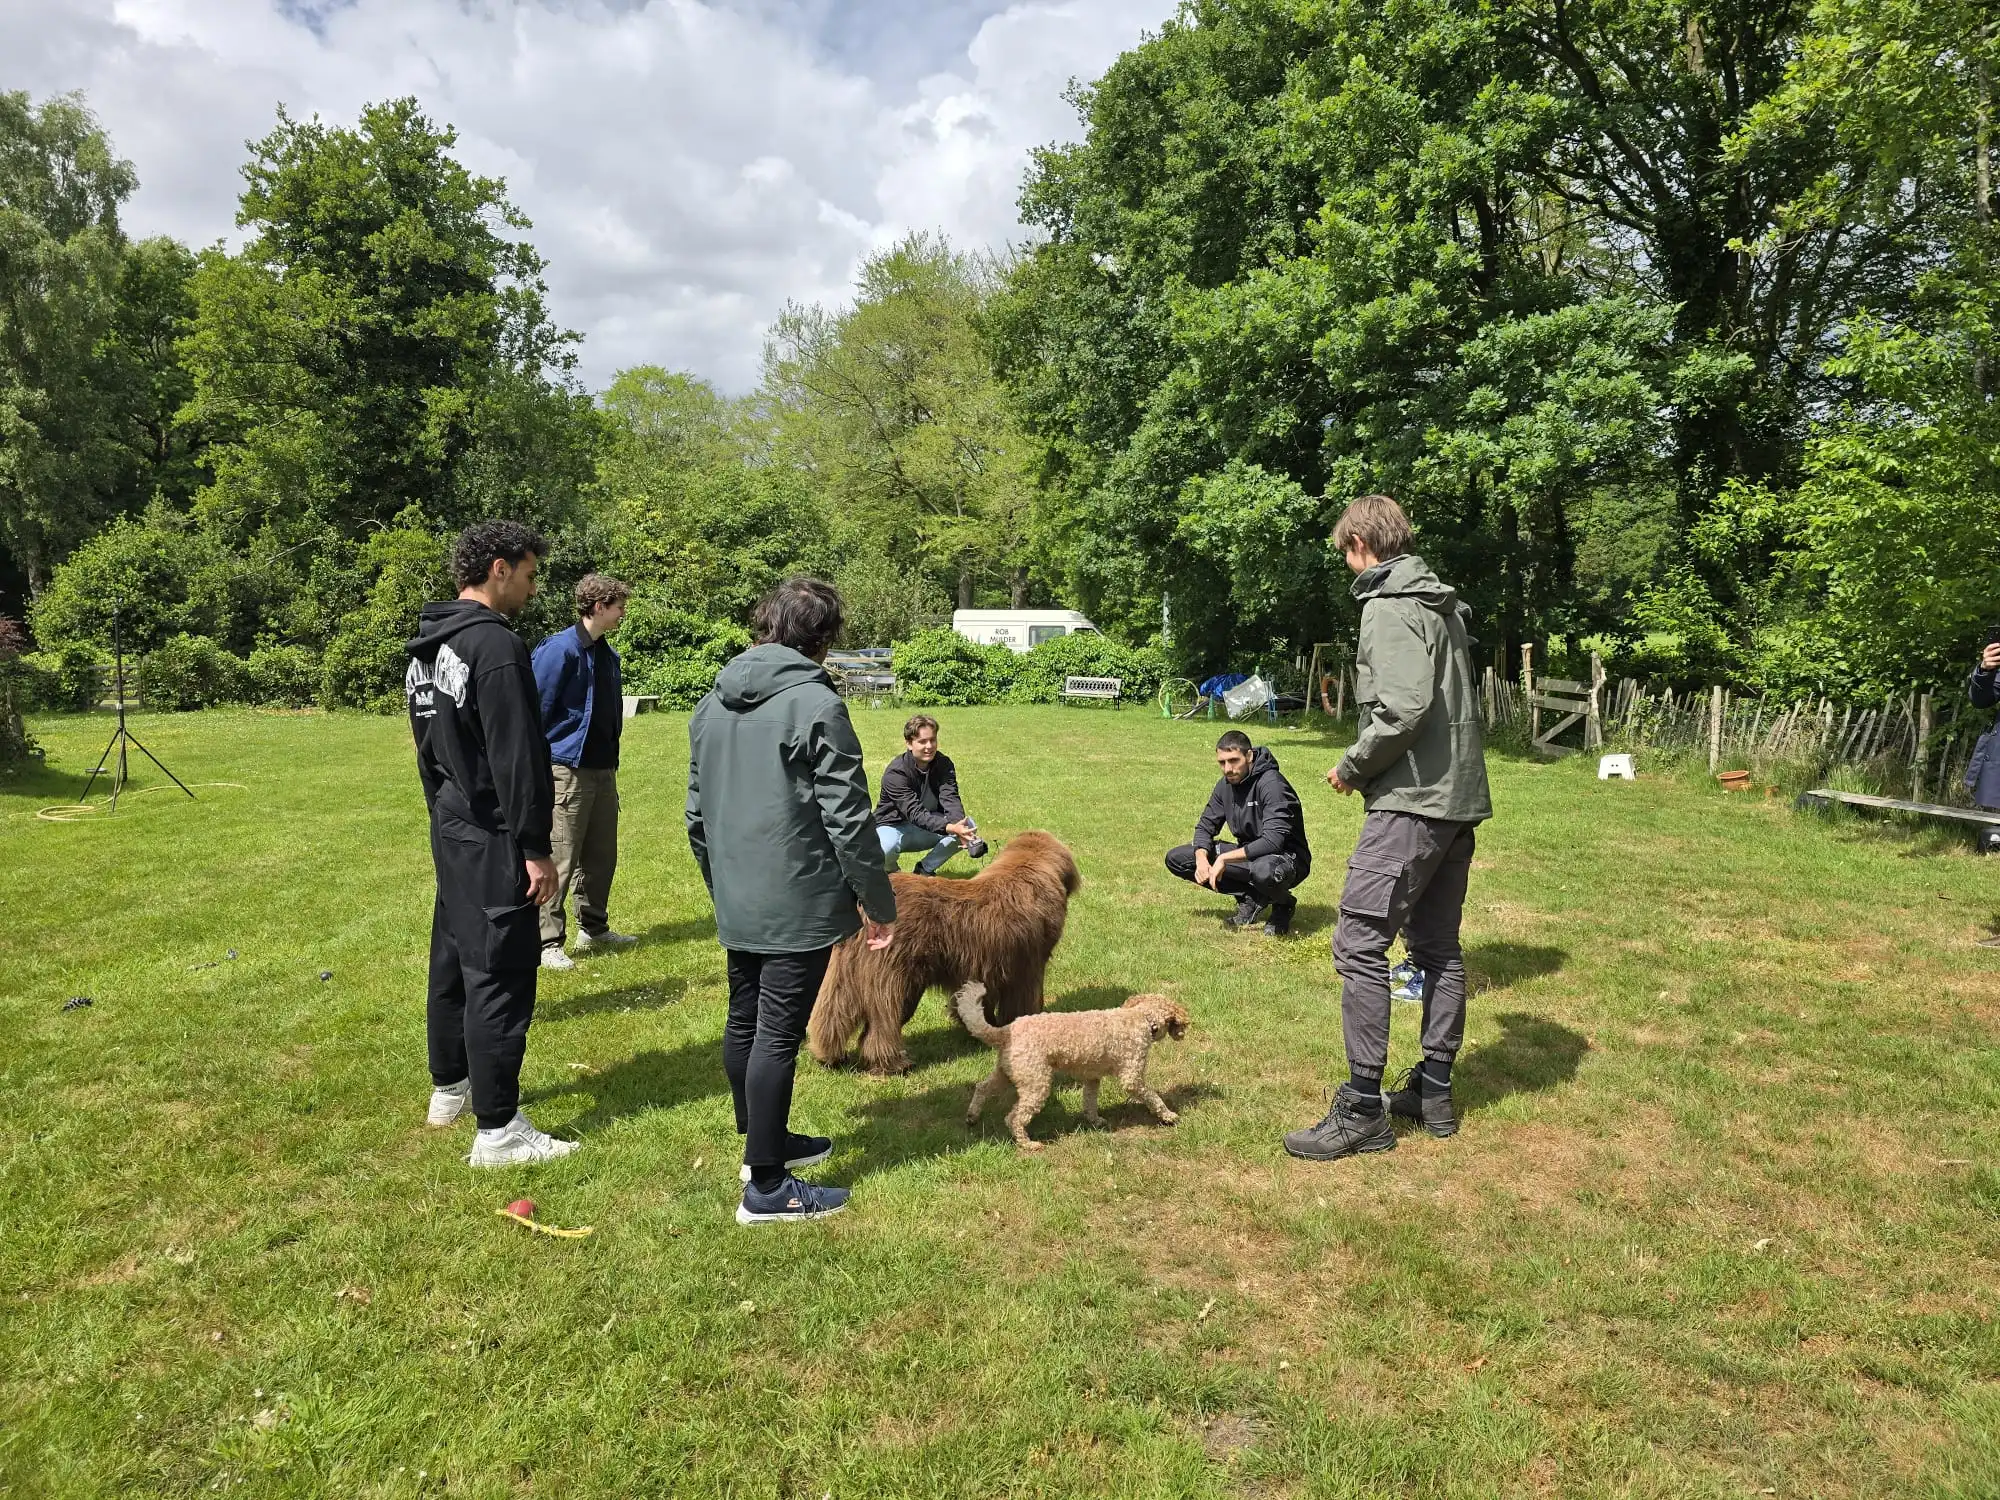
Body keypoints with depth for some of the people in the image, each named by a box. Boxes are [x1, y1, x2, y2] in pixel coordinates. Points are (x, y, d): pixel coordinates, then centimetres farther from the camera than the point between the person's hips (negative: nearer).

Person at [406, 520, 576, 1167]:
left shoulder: (426, 647, 12)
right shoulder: (496, 646, -19)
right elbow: (519, 758, -21)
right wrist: (535, 848, -18)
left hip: (449, 829, 10)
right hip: (493, 839, -10)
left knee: (452, 959, 20)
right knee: (500, 975, -5)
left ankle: (449, 1087, 35)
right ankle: (498, 1131, 1)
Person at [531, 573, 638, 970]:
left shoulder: (607, 653, 12)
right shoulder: (560, 650, -13)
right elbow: (538, 710, -13)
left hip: (603, 770, 8)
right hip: (568, 770, -8)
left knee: (602, 856, 15)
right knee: (560, 859, -4)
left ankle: (594, 929, 28)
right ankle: (547, 943, 3)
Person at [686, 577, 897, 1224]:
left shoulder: (713, 702, 9)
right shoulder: (814, 702, -15)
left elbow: (696, 811, 16)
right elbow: (847, 817, -16)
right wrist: (880, 902, -6)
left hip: (735, 904, 8)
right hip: (798, 905, -8)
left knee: (743, 1022, 18)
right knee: (779, 1036, -2)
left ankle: (763, 1143, 35)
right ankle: (767, 1187, 7)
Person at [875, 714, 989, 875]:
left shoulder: (944, 764, -8)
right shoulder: (895, 773, -24)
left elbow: (950, 799, -22)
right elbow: (915, 813, -34)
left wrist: (959, 825, -45)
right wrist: (950, 828, -49)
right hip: (894, 826, -5)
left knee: (969, 826, -21)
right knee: (882, 851, -38)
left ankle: (926, 868, -2)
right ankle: (893, 873, 0)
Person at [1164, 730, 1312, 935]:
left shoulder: (1271, 784, -23)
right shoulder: (1226, 785, 0)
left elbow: (1272, 841, -31)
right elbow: (1205, 825, 7)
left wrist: (1224, 859, -29)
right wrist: (1201, 859, -15)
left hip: (1287, 858, -7)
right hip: (1248, 853, 7)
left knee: (1264, 871, -45)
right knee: (1175, 858, -2)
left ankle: (1283, 905, -6)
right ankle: (1251, 898, 1)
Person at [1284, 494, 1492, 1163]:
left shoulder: (1389, 608, -11)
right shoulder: (1444, 605, 17)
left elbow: (1405, 708, -23)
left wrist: (1352, 768, -10)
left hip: (1411, 802, -10)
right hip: (1459, 801, 10)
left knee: (1359, 945, -8)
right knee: (1438, 948, 15)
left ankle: (1362, 1111, -5)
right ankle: (1434, 1093, 24)